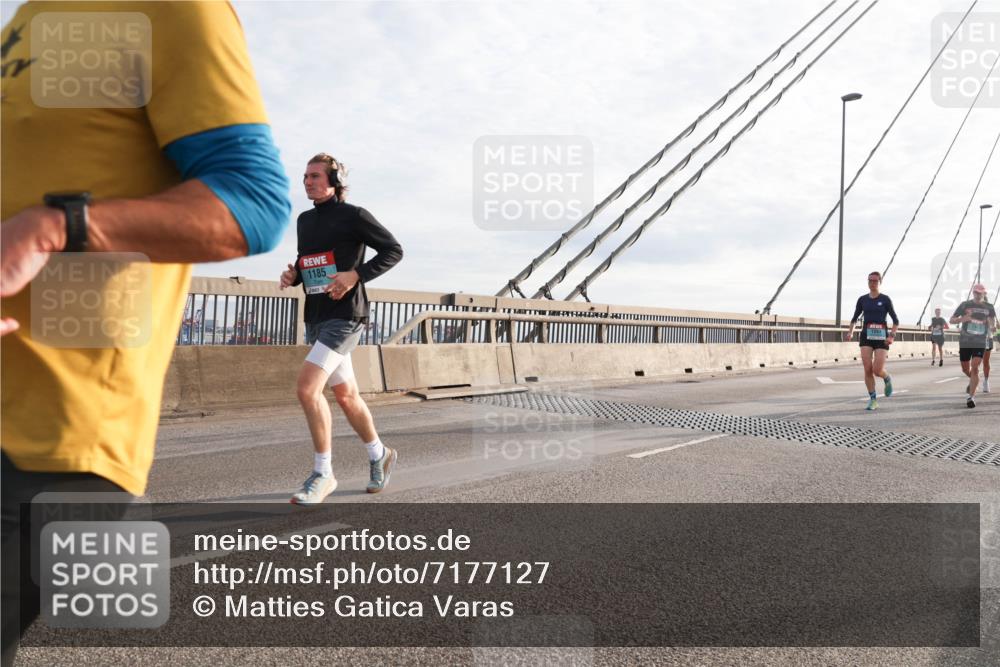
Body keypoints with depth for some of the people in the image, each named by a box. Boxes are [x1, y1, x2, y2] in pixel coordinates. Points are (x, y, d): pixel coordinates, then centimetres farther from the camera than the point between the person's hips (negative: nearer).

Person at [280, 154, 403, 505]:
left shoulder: (354, 216, -6)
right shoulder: (305, 220, 15)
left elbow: (393, 250, -6)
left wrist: (356, 275, -18)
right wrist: (291, 275, 4)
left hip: (345, 317, -8)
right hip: (316, 318, 8)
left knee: (307, 388, -20)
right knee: (346, 396, 15)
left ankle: (322, 473, -7)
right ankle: (379, 455, 35)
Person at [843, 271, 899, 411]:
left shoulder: (885, 299, -1)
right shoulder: (862, 299, 8)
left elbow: (896, 321, 0)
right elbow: (855, 318, 18)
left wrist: (892, 336, -15)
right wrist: (850, 332, 0)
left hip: (881, 337, -2)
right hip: (866, 336, 2)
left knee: (877, 371, -11)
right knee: (868, 370, -9)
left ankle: (887, 379, 26)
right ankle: (873, 400, 4)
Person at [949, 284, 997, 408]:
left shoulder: (989, 307, 4)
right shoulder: (965, 305, 0)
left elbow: (993, 325, 15)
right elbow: (952, 320, 3)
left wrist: (992, 323, -9)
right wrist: (962, 319, -18)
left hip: (980, 343, -1)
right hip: (965, 342, 1)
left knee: (974, 368, -13)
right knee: (965, 369, 12)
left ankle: (971, 397, -8)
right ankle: (973, 381, 46)